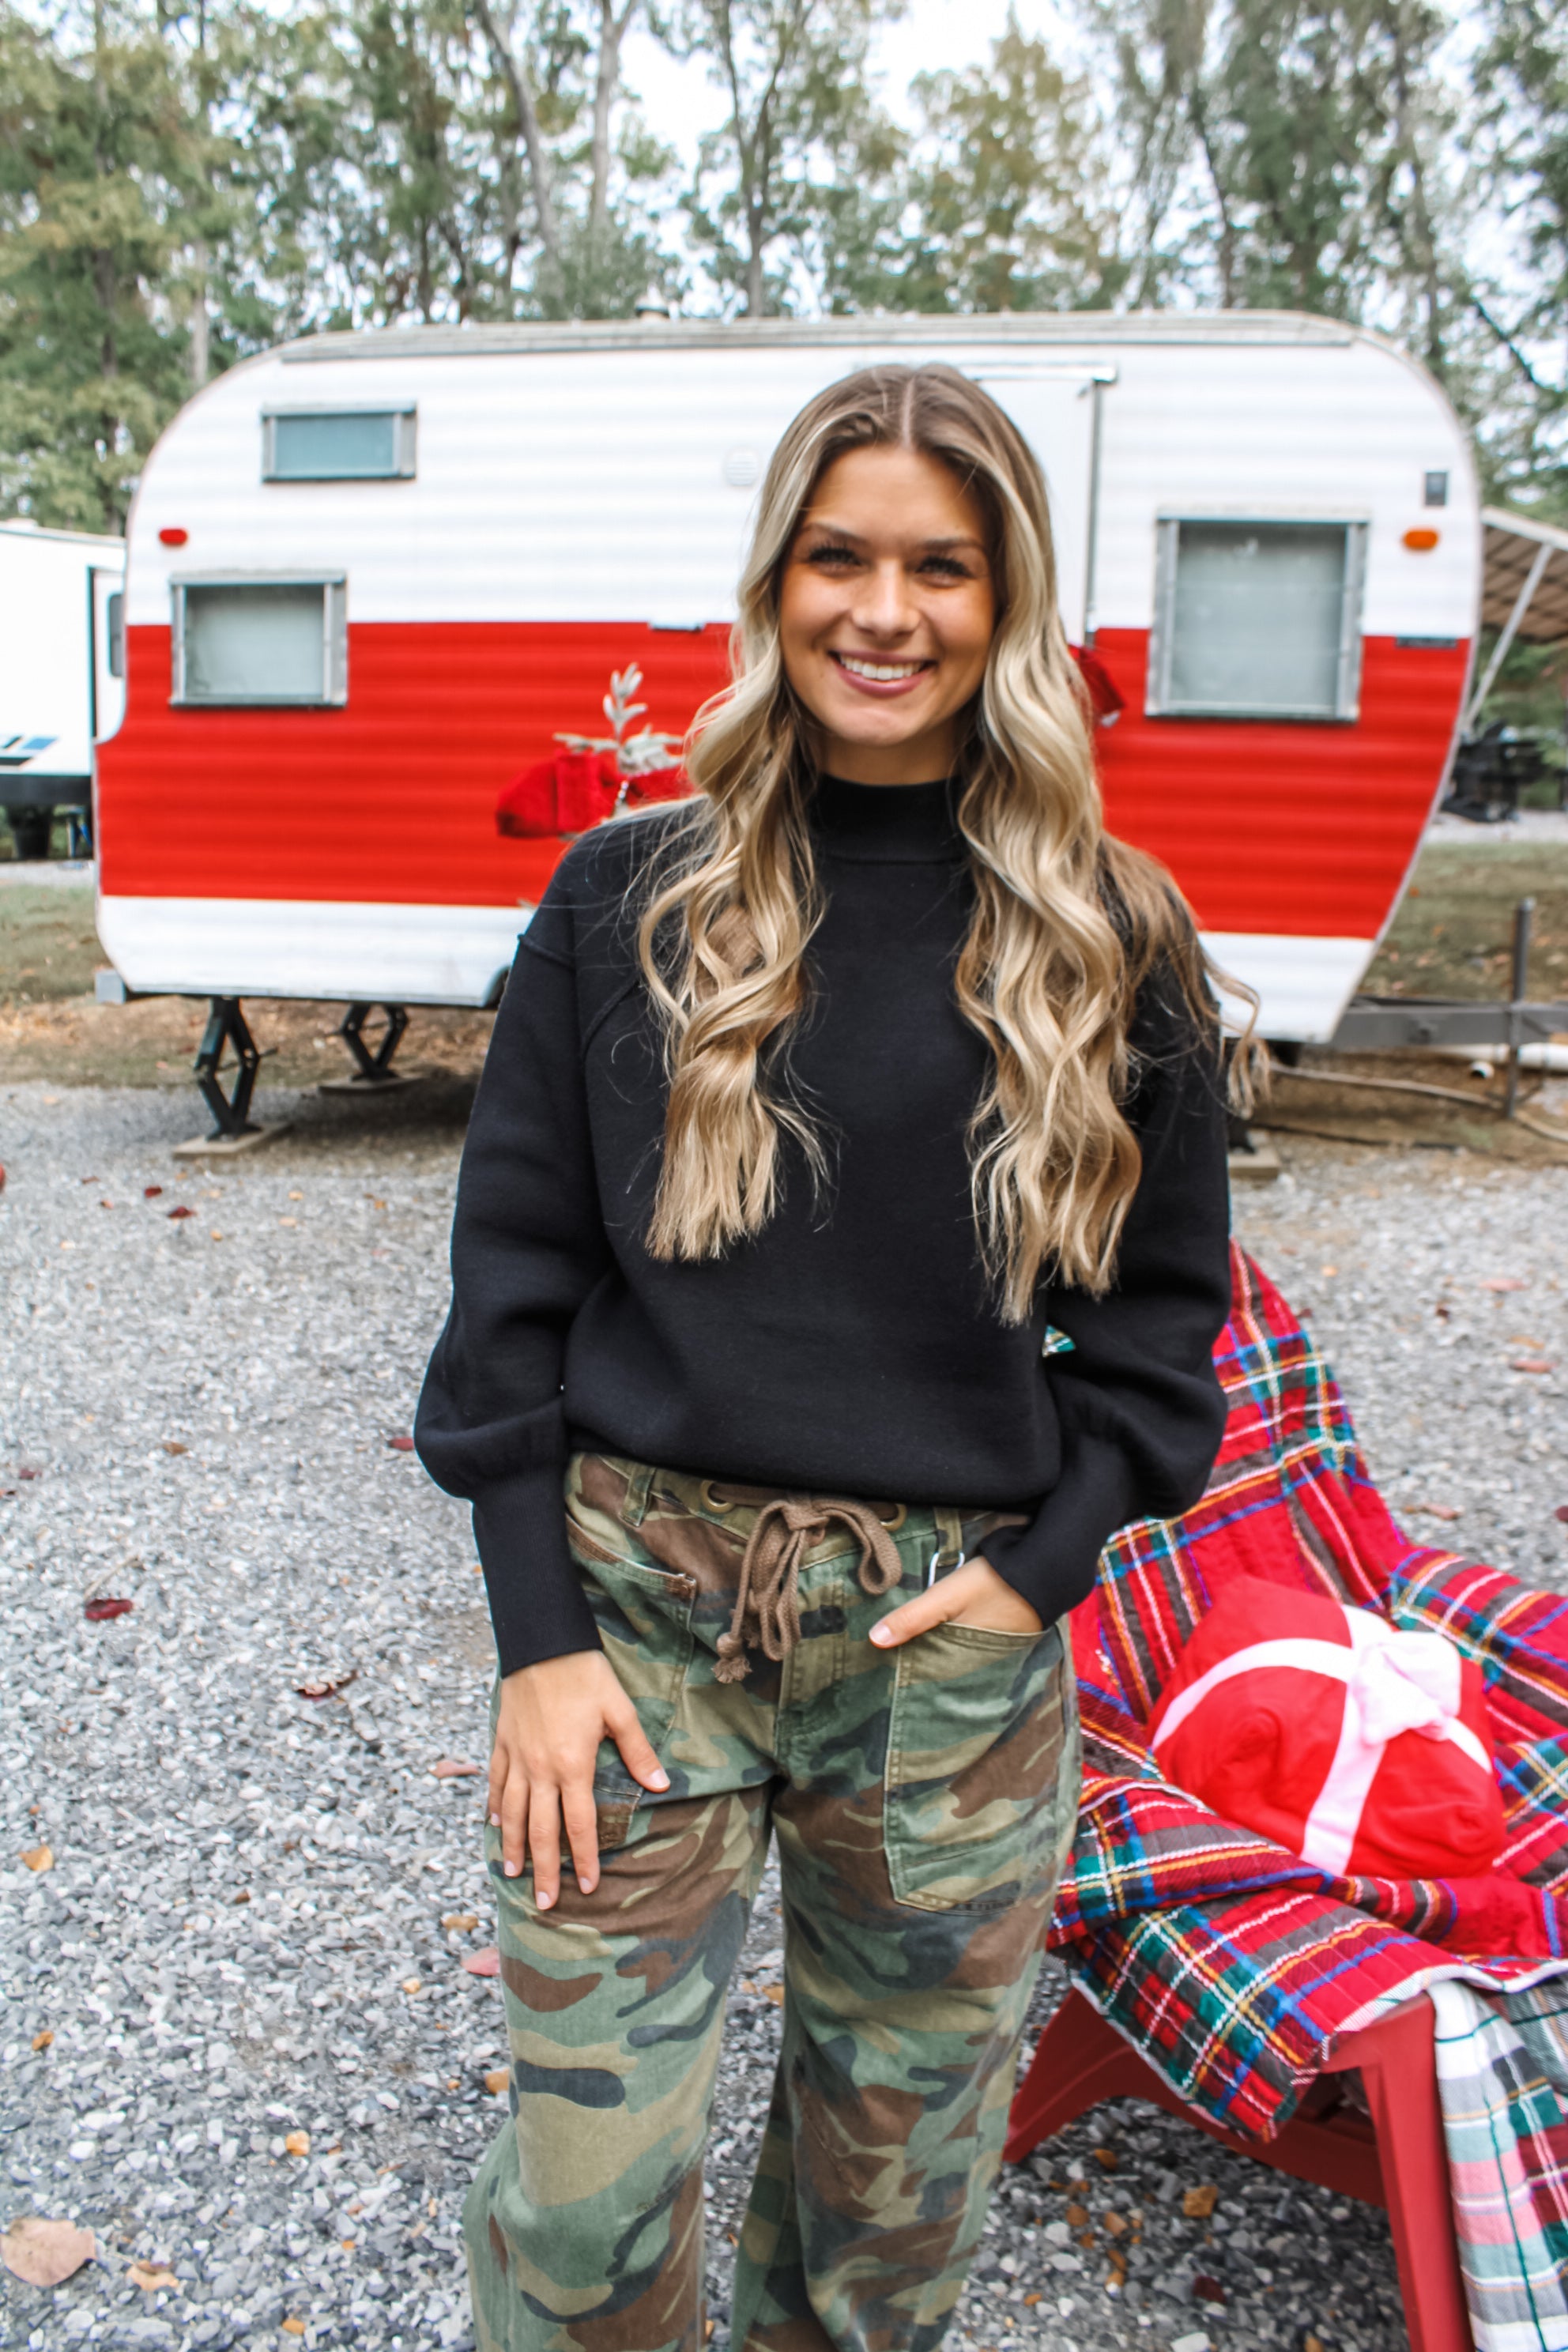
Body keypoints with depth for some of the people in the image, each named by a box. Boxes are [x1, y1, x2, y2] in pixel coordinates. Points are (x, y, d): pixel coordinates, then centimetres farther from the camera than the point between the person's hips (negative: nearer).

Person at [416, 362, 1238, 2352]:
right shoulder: (626, 901, -1)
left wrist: (1041, 1564, -5)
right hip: (638, 1600, 0)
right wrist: (538, 1631, -5)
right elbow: (514, 1280, 0)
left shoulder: (1109, 942, 1)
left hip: (956, 1626, 1)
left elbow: (1162, 1306, 7)